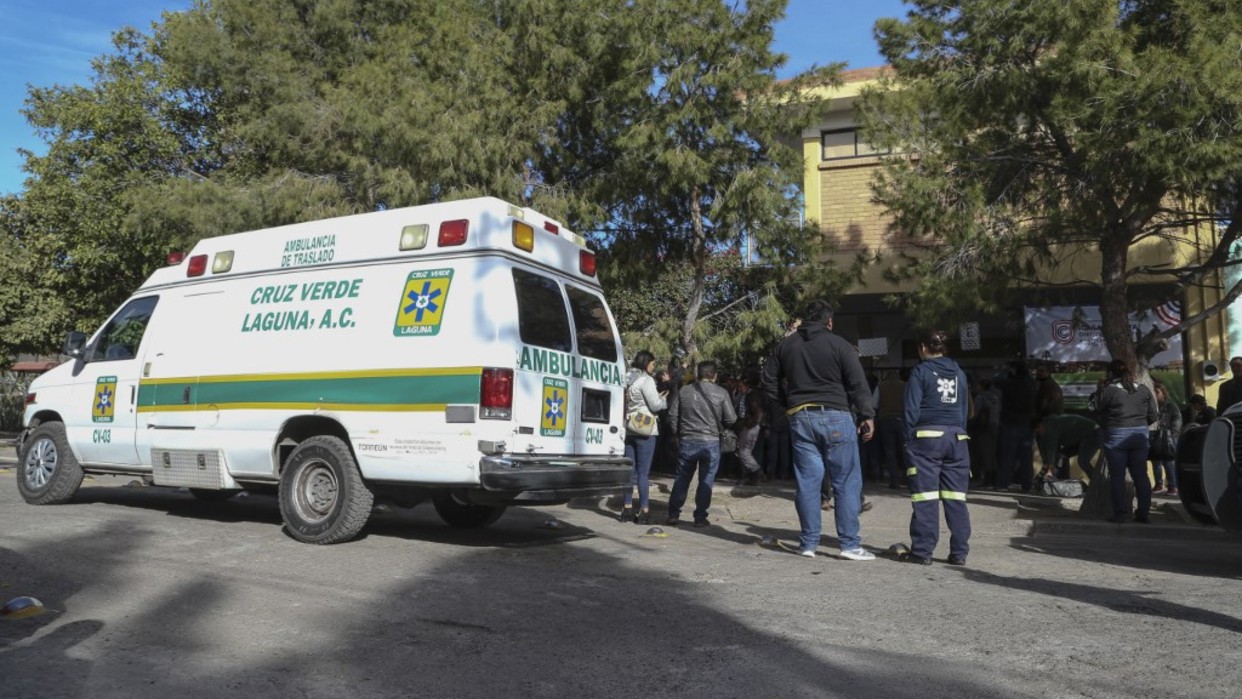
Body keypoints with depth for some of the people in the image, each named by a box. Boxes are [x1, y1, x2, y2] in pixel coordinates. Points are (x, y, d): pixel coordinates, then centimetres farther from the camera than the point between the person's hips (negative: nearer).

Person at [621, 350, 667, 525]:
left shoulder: (627, 379, 11)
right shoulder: (646, 380, -11)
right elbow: (655, 405, -14)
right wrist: (665, 400, 7)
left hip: (628, 429, 7)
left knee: (629, 470, 10)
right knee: (643, 472, -4)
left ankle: (627, 509, 14)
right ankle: (644, 511, -1)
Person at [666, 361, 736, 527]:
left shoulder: (684, 391, 2)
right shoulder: (721, 393, -4)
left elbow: (672, 415, 3)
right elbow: (731, 419, -6)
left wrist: (678, 434, 16)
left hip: (687, 441, 2)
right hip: (710, 443, -2)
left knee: (682, 479, 11)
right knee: (706, 481, 6)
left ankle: (673, 515, 14)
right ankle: (700, 517, 7)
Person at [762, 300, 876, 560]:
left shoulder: (786, 345, 10)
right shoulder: (838, 344, -3)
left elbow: (769, 381, 12)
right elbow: (858, 383, -7)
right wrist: (867, 415, -4)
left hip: (800, 418, 4)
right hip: (835, 416, -4)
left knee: (807, 481, 7)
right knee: (846, 482, 2)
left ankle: (808, 543, 10)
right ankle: (850, 544, 1)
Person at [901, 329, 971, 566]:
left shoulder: (921, 371, -2)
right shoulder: (959, 373, 14)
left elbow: (911, 409, -6)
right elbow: (965, 409, 16)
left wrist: (909, 438, -2)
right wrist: (959, 430, 18)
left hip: (926, 436, -5)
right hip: (956, 437, 5)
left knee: (925, 496, -3)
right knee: (956, 497, 6)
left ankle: (922, 550, -1)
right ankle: (959, 552, 9)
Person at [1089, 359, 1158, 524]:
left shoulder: (1108, 390, -11)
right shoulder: (1144, 390, 4)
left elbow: (1094, 408, -4)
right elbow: (1152, 416, 9)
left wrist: (1099, 390, 4)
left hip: (1116, 436, -4)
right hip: (1140, 435, 4)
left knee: (1117, 476, 3)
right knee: (1140, 475, 11)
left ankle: (1120, 513, 2)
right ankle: (1143, 512, 13)